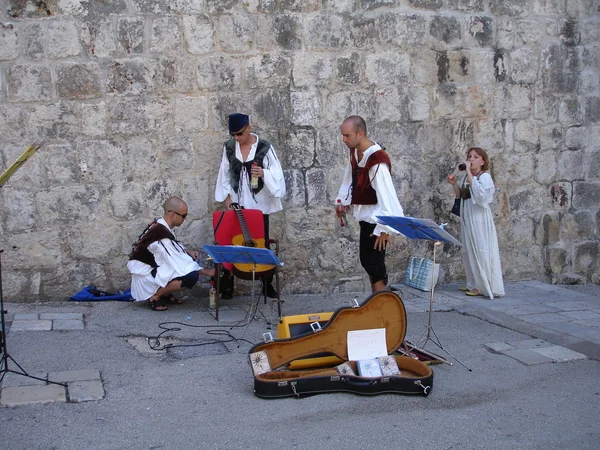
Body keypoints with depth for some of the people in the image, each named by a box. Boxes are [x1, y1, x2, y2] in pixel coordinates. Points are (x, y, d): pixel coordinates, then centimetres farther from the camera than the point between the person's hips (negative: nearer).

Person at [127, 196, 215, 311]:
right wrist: (206, 272, -15)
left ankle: (165, 294, 11)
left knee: (190, 260, 10)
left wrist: (188, 252, 3)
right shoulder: (162, 233, -27)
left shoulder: (160, 225, 1)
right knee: (192, 276, -24)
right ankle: (155, 297, -9)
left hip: (150, 267, 10)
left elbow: (173, 248, 20)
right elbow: (178, 261, -23)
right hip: (144, 274, -10)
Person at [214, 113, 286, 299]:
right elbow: (224, 175, 9)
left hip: (259, 205, -2)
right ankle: (227, 285, 11)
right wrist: (226, 197, 0)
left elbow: (277, 174, -7)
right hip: (235, 205, 2)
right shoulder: (229, 147, 4)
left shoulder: (265, 147, -6)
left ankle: (267, 284, 17)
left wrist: (264, 173, -27)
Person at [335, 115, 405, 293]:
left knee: (374, 263, -7)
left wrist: (384, 228, -30)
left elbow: (386, 195, -29)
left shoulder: (377, 160, -27)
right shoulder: (355, 152, 0)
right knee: (367, 260, 15)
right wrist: (342, 200, 18)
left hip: (377, 219, -9)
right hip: (365, 216, 9)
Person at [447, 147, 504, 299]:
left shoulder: (485, 176, -10)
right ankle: (473, 284, 19)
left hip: (479, 220, -8)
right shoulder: (467, 177, 14)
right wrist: (454, 184, 3)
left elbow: (479, 194, -28)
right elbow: (460, 196, 19)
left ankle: (483, 287, -1)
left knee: (481, 251, -6)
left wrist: (469, 173, -25)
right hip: (467, 219, 8)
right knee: (469, 252, 11)